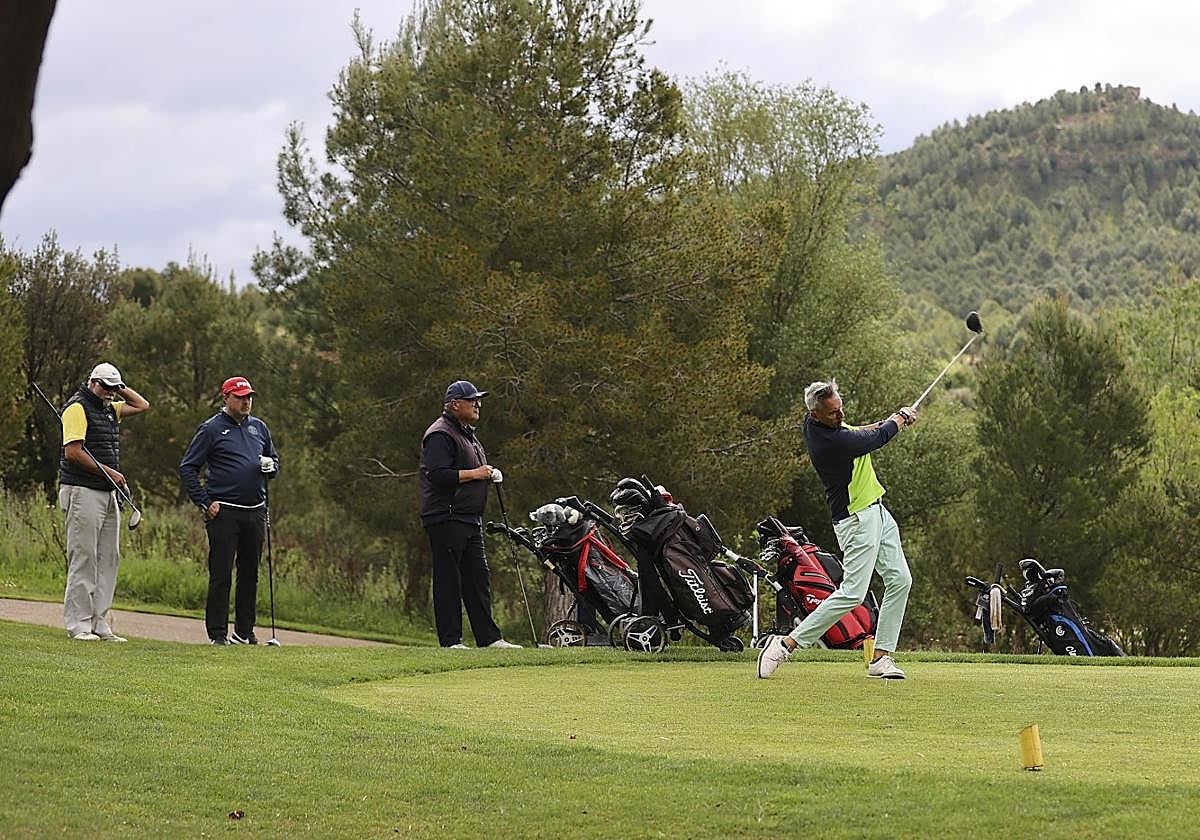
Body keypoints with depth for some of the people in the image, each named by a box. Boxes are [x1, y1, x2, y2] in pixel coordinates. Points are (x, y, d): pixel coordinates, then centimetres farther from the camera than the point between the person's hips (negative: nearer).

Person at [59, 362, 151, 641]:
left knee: (108, 560, 6)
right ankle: (77, 625, -7)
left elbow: (142, 405, 29)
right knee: (83, 558, -9)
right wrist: (109, 472, -12)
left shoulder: (109, 408, 18)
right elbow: (73, 452, -15)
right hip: (82, 492, -9)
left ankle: (99, 624, 8)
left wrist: (120, 388, 15)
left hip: (108, 493, 9)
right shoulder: (77, 408, -8)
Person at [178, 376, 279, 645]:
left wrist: (270, 466, 2)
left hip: (255, 510, 5)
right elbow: (187, 468, -1)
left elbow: (274, 459, 27)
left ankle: (245, 631, 15)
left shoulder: (259, 427, 15)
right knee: (221, 574, -6)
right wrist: (204, 502, -8)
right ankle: (217, 632, -2)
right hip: (223, 512, -5)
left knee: (250, 573, 8)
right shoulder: (211, 429, -1)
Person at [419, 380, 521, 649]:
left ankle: (489, 637, 13)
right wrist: (474, 474, -17)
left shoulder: (468, 435, 22)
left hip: (469, 519, 10)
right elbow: (438, 474, -22)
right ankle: (450, 640, -5)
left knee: (478, 578, 10)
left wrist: (489, 474, 14)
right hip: (446, 519, -10)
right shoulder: (440, 435, -11)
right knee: (448, 581, -7)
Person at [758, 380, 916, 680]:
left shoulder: (814, 422, 0)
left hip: (876, 510, 10)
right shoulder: (831, 442, -27)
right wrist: (900, 420, 10)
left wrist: (890, 420, 4)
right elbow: (876, 439, -11)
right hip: (857, 518, -10)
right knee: (852, 593, -14)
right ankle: (786, 644, -8)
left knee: (900, 580, 6)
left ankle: (881, 657, 8)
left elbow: (854, 433, 20)